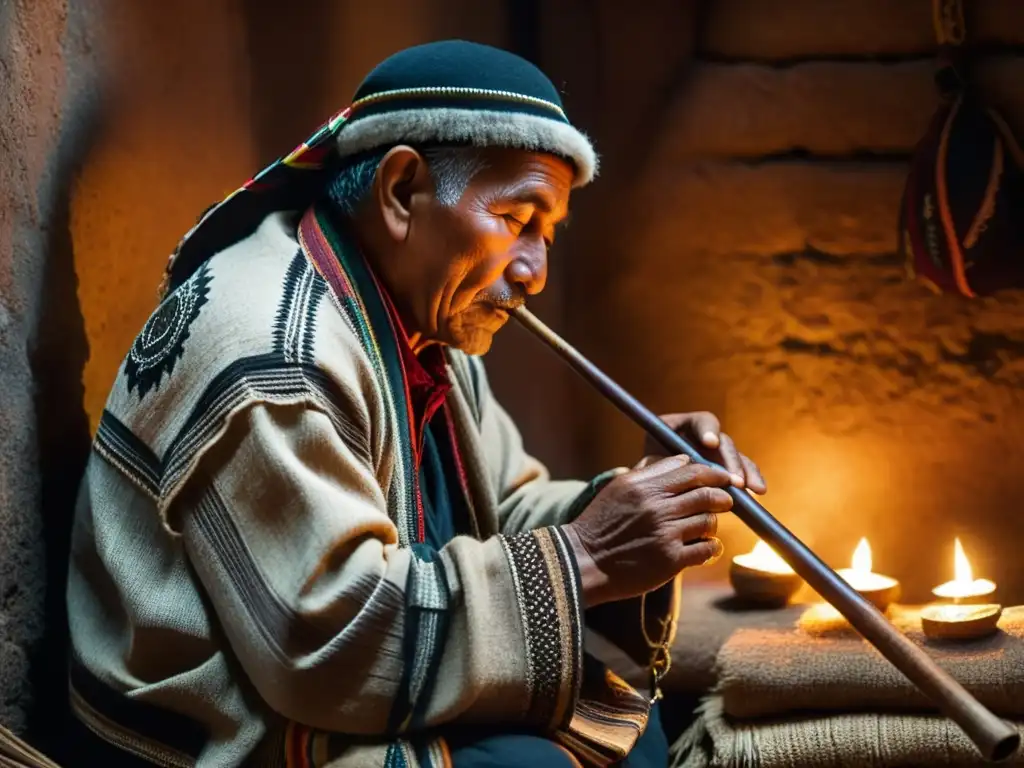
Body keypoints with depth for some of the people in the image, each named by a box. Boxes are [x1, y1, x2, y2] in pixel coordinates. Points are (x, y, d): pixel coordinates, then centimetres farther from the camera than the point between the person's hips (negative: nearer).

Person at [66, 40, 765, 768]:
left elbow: (496, 515, 16)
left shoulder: (424, 326, 9)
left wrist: (634, 506, -5)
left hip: (318, 700, 10)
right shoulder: (267, 343, -25)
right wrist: (579, 562, -24)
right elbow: (329, 640, -29)